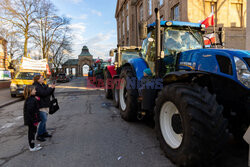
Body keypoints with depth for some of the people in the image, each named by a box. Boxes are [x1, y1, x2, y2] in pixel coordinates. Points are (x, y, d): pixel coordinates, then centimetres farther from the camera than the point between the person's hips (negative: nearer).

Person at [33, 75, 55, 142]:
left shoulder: (43, 85, 14)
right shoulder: (36, 86, -14)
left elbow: (49, 93, 14)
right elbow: (43, 93, -25)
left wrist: (52, 88, -2)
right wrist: (50, 88, -17)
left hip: (46, 105, 9)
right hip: (41, 106, -9)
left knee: (44, 120, 15)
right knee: (43, 120, -11)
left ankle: (44, 132, 26)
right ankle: (39, 135, 0)